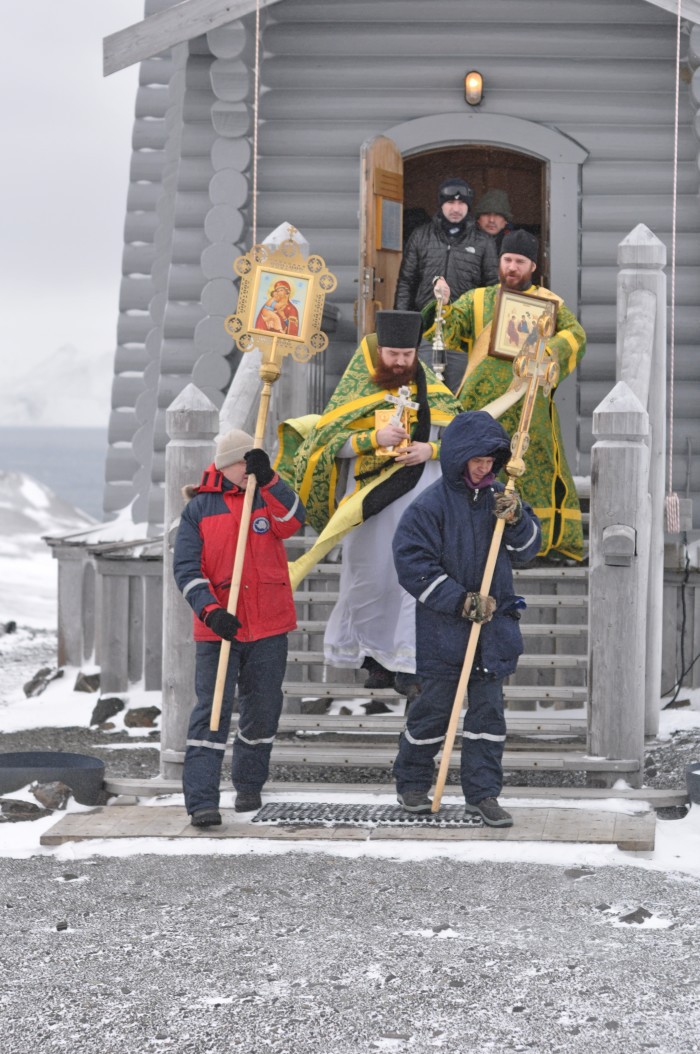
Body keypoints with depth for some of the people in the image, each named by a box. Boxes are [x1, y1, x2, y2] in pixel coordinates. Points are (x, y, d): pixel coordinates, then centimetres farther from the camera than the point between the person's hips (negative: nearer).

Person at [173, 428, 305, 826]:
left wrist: (268, 480, -24)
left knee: (263, 708, 12)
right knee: (212, 709, -9)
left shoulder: (268, 496, 7)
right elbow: (187, 568, -5)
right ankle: (201, 801, -12)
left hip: (269, 628, 3)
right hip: (218, 629, -2)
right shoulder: (199, 508, 1)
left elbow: (293, 520, -15)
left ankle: (249, 785, 30)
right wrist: (210, 611, -18)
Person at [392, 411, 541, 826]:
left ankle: (483, 792, 11)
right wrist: (461, 601, -18)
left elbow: (527, 549, 11)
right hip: (443, 631, -4)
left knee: (488, 711, 5)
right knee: (434, 708, 6)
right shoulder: (431, 504, -11)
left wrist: (516, 519, -10)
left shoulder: (498, 498, 6)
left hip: (494, 626, 5)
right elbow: (412, 564, -14)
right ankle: (412, 784, 24)